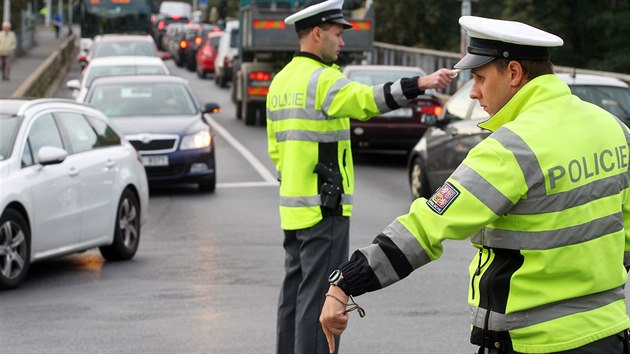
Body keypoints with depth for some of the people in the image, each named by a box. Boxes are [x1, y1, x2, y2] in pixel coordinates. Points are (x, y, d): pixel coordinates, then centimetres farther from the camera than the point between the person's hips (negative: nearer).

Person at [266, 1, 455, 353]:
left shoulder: (281, 80, 15)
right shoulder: (322, 79, -14)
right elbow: (370, 99, -33)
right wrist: (421, 84, -43)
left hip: (293, 204, 9)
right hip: (325, 207, -9)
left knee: (295, 290, 14)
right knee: (319, 296, -7)